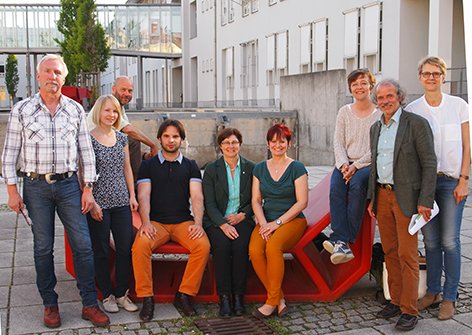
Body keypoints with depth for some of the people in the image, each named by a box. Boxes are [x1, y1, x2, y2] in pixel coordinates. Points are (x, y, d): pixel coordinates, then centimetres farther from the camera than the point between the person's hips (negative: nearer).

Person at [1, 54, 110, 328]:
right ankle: (50, 304, 19)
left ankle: (90, 304, 8)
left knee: (83, 245, -2)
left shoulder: (76, 110, 5)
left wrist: (88, 188, 1)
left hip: (69, 184, 1)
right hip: (36, 185, -1)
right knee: (43, 248, 6)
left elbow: (86, 150, 7)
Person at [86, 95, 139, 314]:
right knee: (101, 251, 5)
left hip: (121, 203, 5)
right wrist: (91, 202, -12)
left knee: (126, 248, 4)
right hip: (99, 204, -4)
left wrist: (132, 195, 10)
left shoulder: (121, 138, 10)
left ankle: (122, 294, 17)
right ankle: (107, 295, 19)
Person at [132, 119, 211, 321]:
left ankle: (184, 295, -14)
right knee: (140, 246, -32)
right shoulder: (148, 165, 12)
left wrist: (198, 223, -17)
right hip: (156, 222, -1)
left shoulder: (190, 166, 14)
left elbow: (197, 196, 2)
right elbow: (143, 196, -1)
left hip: (183, 221, 1)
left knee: (203, 245, -28)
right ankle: (146, 298, -16)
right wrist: (146, 223, -19)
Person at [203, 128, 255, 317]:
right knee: (222, 245, -31)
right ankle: (224, 297, -21)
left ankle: (238, 296, -18)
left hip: (242, 219, 1)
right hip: (217, 221, 0)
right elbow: (209, 204, -3)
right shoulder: (211, 170, 4)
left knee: (240, 246, -30)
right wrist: (223, 224, -18)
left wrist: (242, 215, -8)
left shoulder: (250, 168, 8)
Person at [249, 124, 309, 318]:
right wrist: (264, 224, -10)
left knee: (273, 246, -34)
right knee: (254, 250, -27)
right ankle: (279, 299, -13)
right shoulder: (260, 168, 12)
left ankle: (272, 301, -19)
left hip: (292, 220, -3)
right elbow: (256, 201, 8)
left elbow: (302, 202, -7)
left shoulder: (297, 168, -1)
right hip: (266, 220, 4)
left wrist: (277, 223, -14)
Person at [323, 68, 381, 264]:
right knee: (336, 188, -28)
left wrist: (357, 165, -15)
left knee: (356, 184, -35)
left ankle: (340, 239, -32)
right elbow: (338, 143, 7)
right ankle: (343, 244, -36)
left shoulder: (379, 114, 3)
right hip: (346, 163, 3)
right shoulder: (344, 112, 14)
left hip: (368, 164, -3)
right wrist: (344, 165, -10)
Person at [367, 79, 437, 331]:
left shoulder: (417, 124, -8)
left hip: (406, 197, -6)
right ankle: (396, 300, 23)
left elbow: (429, 164, -10)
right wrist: (372, 198, 14)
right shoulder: (376, 128, 13)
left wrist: (425, 201, -15)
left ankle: (410, 310, 5)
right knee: (390, 252, 11)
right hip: (382, 196, 6)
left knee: (407, 255, -3)